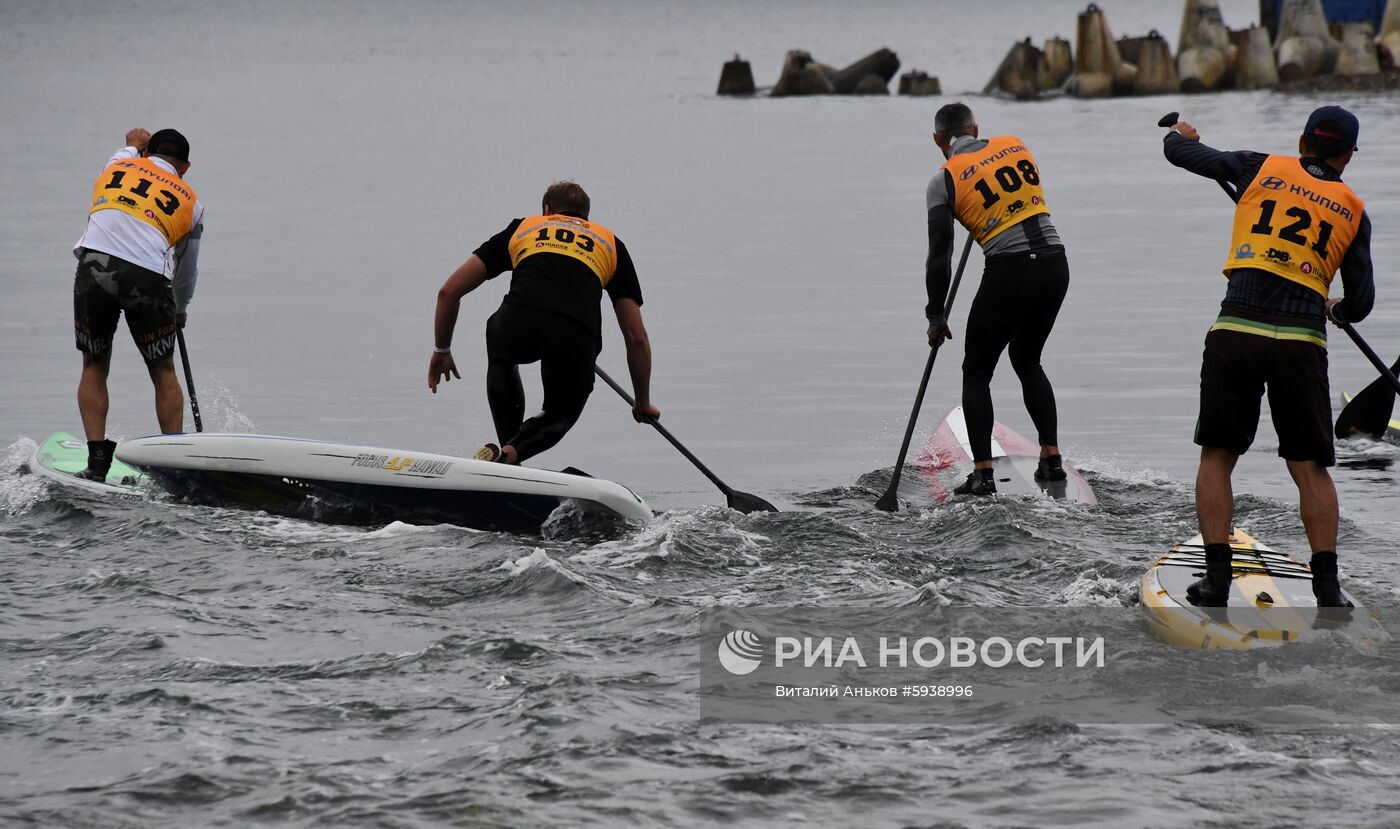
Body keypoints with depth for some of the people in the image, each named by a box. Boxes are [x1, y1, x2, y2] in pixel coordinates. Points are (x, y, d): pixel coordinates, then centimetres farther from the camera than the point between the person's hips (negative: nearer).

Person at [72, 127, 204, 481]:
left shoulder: (119, 165, 24)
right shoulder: (191, 202, 23)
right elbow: (187, 270, 35)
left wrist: (135, 144, 72)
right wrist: (179, 310, 52)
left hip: (94, 265, 1)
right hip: (149, 278, -1)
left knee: (94, 366, 18)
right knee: (163, 373, 17)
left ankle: (97, 459, 7)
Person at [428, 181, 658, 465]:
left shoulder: (522, 228, 32)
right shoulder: (611, 243, 33)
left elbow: (449, 291, 30)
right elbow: (637, 337, 28)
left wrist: (441, 351, 44)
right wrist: (643, 403, 39)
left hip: (518, 325, 1)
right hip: (577, 336, -1)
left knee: (502, 359, 39)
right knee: (561, 414, 28)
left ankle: (508, 447, 27)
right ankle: (510, 454, -2)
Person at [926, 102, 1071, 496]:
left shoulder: (945, 180, -1)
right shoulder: (1015, 145, 10)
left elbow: (940, 255, -2)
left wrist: (936, 317, 6)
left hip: (1009, 271, -5)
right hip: (1054, 264, 5)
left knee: (977, 372, 10)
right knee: (1027, 361, 25)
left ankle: (983, 473, 1)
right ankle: (1051, 459, 20)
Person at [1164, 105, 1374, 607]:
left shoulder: (1262, 169, 10)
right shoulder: (1352, 211, 12)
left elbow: (1179, 152, 17)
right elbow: (1360, 302, 13)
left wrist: (1182, 134, 42)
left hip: (1237, 331, 0)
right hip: (1302, 340, 0)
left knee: (1217, 456, 10)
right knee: (1309, 467, 8)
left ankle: (1217, 577, 2)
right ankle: (1327, 585, -1)